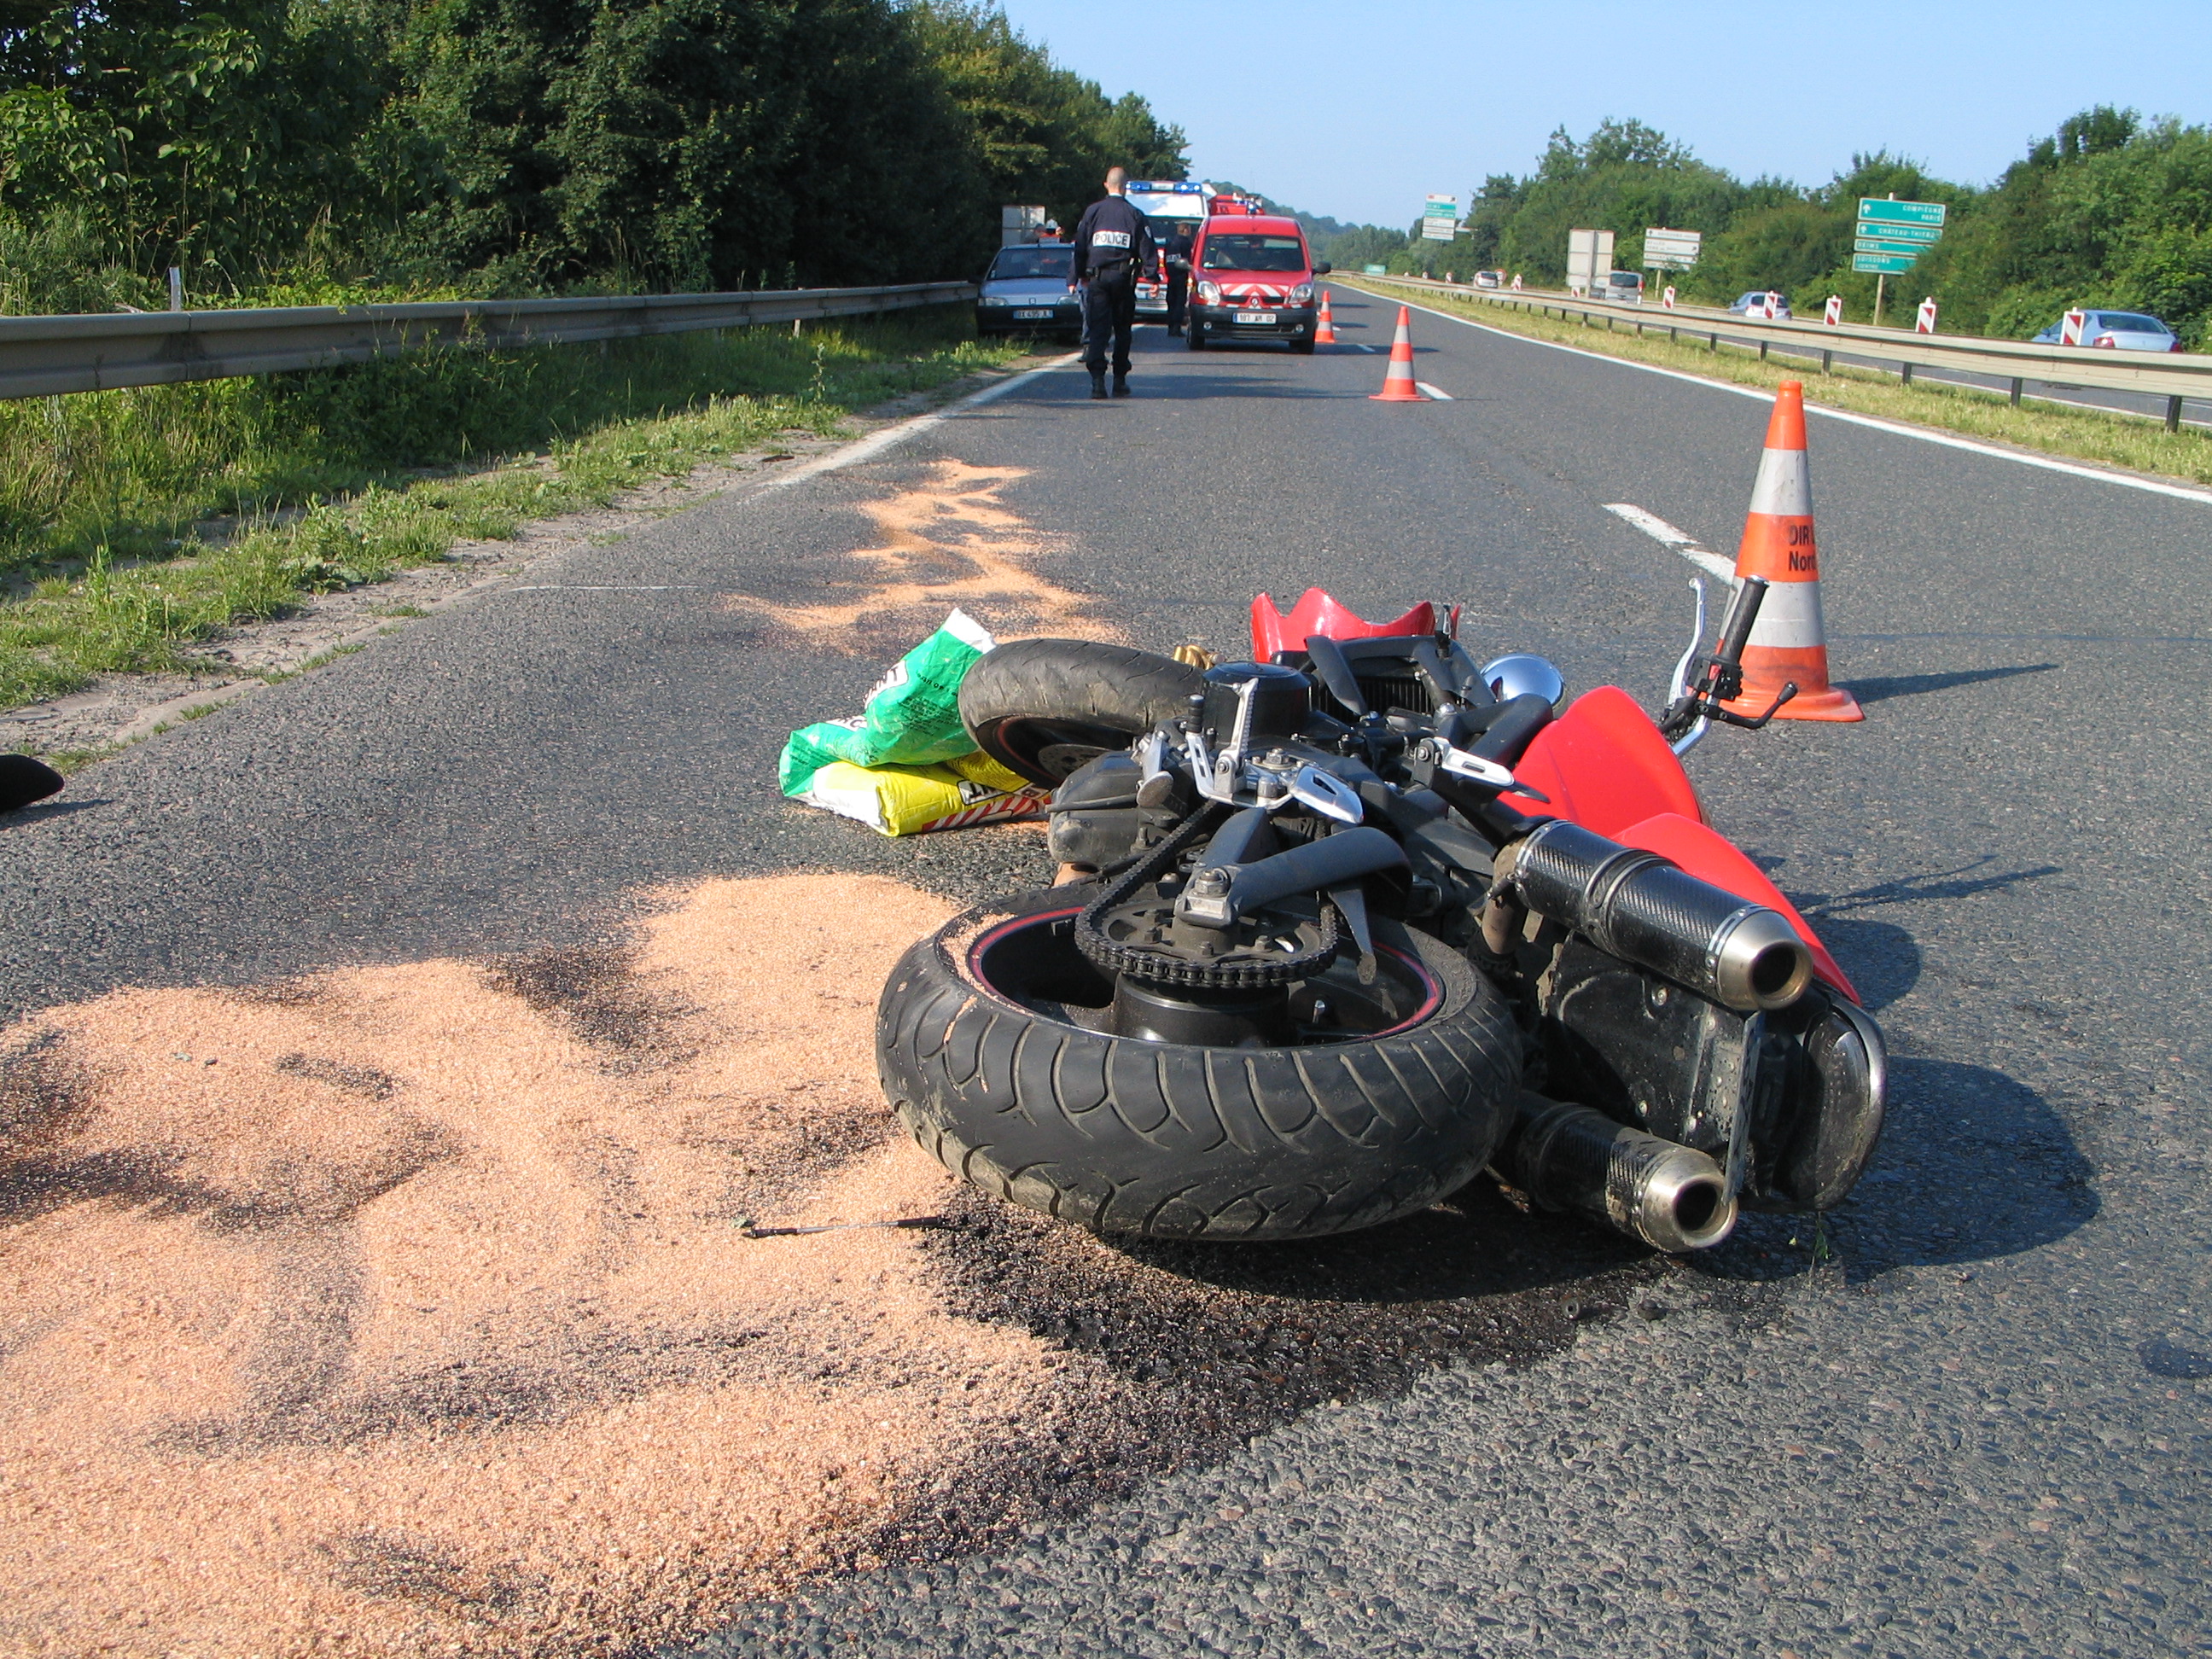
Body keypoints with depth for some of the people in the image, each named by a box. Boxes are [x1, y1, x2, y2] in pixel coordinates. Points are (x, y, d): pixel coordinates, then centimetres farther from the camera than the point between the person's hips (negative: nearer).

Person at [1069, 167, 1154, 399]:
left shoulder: (1092, 212, 4)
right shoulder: (1134, 215, 1)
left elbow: (1079, 247, 6)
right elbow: (1146, 250, 0)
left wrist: (1075, 278, 10)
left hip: (1096, 278, 0)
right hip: (1123, 279, 0)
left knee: (1097, 329, -2)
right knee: (1122, 331, 10)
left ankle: (1097, 379, -15)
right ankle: (1120, 381, 11)